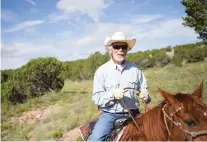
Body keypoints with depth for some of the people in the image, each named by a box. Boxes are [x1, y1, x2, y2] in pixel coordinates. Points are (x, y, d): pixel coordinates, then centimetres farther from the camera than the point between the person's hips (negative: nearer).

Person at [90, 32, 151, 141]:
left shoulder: (135, 69, 4)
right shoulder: (101, 71, -2)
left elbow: (144, 89, 11)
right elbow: (96, 98, -4)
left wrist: (146, 96, -13)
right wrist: (112, 94, -22)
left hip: (132, 114, 2)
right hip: (109, 115, -2)